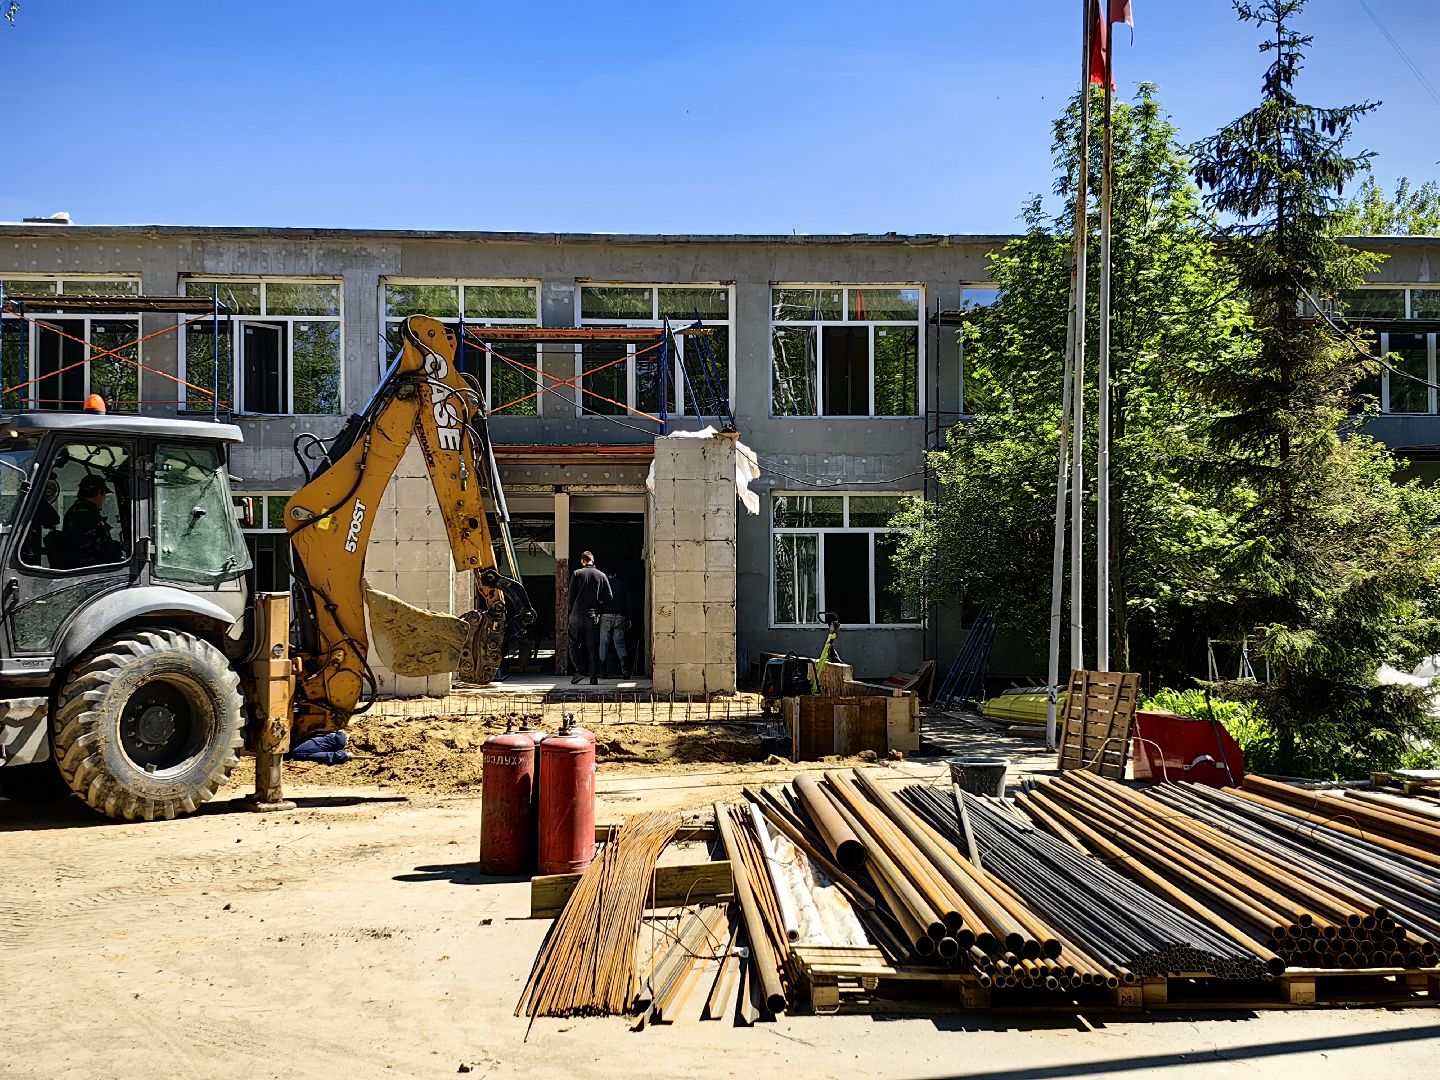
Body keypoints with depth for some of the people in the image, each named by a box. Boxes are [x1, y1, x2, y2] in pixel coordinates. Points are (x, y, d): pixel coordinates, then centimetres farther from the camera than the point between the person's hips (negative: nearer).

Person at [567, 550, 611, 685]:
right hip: (593, 616, 2)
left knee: (574, 644, 10)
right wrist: (598, 610, 9)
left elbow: (571, 595, -2)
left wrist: (572, 611, 9)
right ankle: (594, 676, 1)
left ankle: (580, 669, -6)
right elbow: (608, 597, 1)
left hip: (577, 615, -2)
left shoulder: (577, 574, 0)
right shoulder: (602, 576, 5)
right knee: (593, 647, 4)